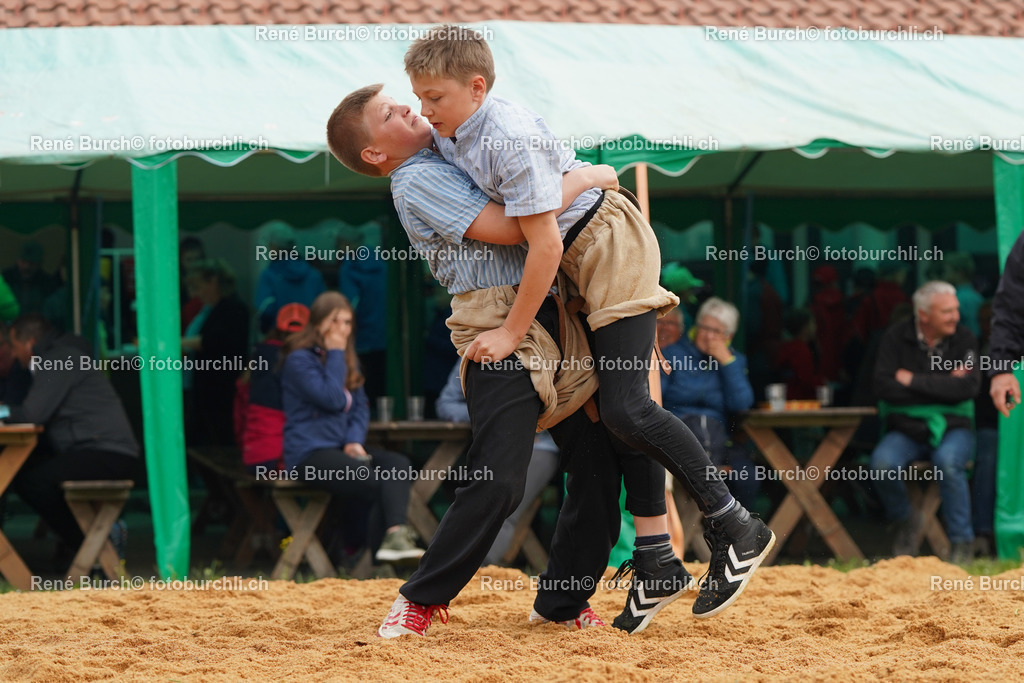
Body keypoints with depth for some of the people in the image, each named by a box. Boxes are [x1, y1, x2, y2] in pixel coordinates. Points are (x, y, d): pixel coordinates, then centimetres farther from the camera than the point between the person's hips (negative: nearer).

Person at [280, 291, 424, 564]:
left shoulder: (346, 359, 19)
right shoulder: (300, 360, -6)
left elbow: (361, 406, 15)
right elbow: (333, 400, -17)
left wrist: (355, 441, -4)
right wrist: (335, 355, -10)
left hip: (343, 449, 7)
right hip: (310, 455, -7)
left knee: (399, 463, -23)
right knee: (378, 480, -29)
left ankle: (395, 535, -39)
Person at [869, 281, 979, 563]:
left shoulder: (963, 339, -1)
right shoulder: (896, 337, -2)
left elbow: (968, 387, -16)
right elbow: (884, 387, -13)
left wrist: (914, 381, -14)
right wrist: (942, 386, -14)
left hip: (952, 426, -1)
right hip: (906, 428, 1)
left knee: (948, 462, -35)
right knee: (882, 463, -30)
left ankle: (962, 542, -17)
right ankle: (903, 522, 1)